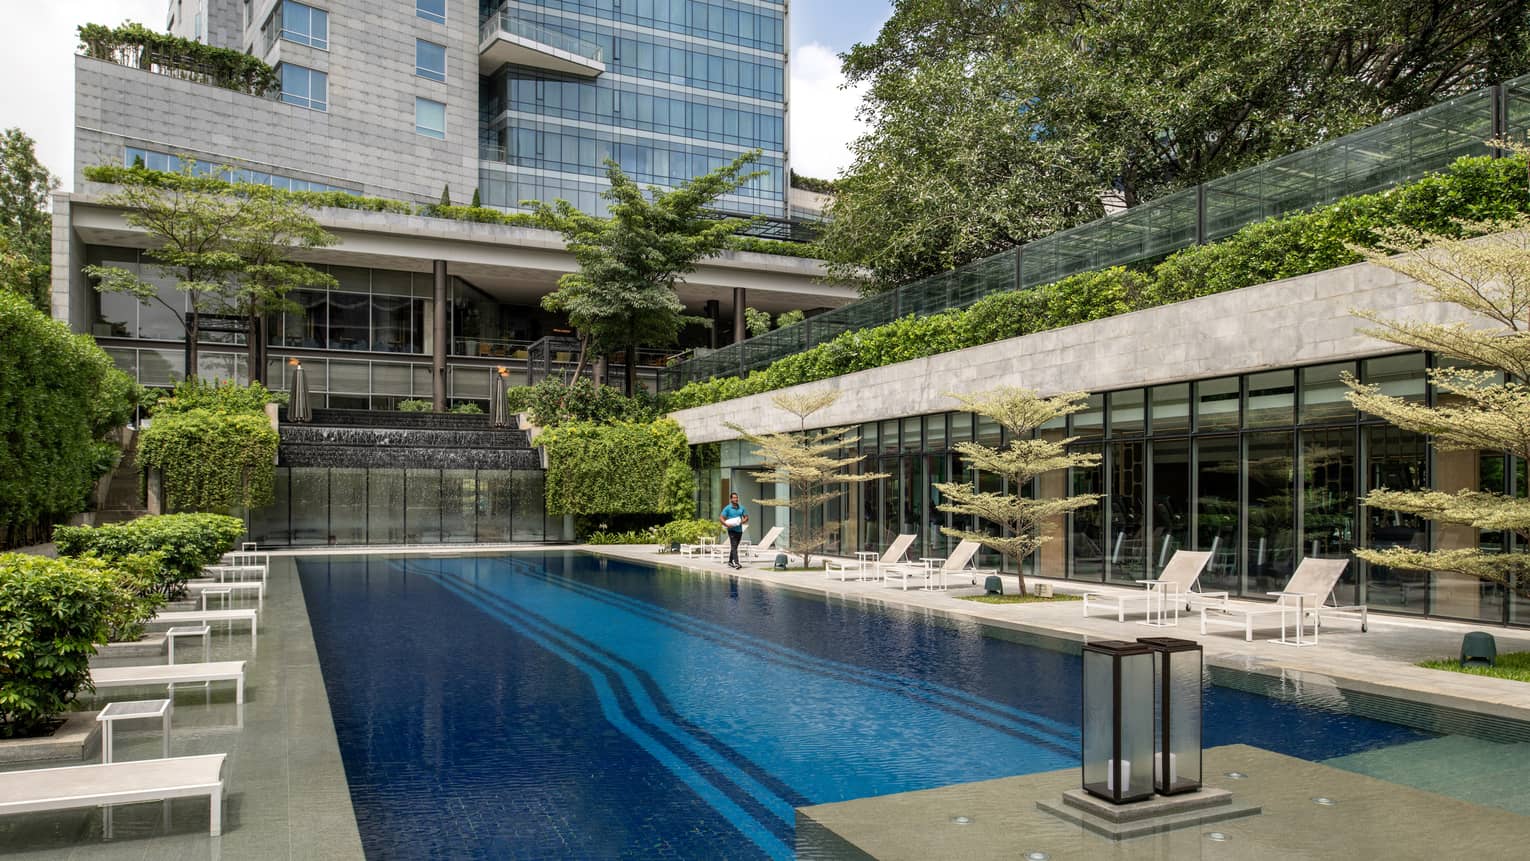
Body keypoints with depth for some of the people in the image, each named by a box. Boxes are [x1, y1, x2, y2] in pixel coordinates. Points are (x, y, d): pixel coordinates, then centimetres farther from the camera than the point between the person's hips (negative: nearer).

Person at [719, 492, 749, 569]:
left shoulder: (741, 508, 10)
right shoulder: (727, 508, -3)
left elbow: (746, 517, 14)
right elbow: (721, 518, -5)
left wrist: (742, 521, -8)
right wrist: (727, 525, -20)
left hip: (739, 530, 5)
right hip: (732, 530, -5)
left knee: (734, 547, 14)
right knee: (734, 546, -14)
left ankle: (730, 562, 27)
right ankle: (736, 563, -21)